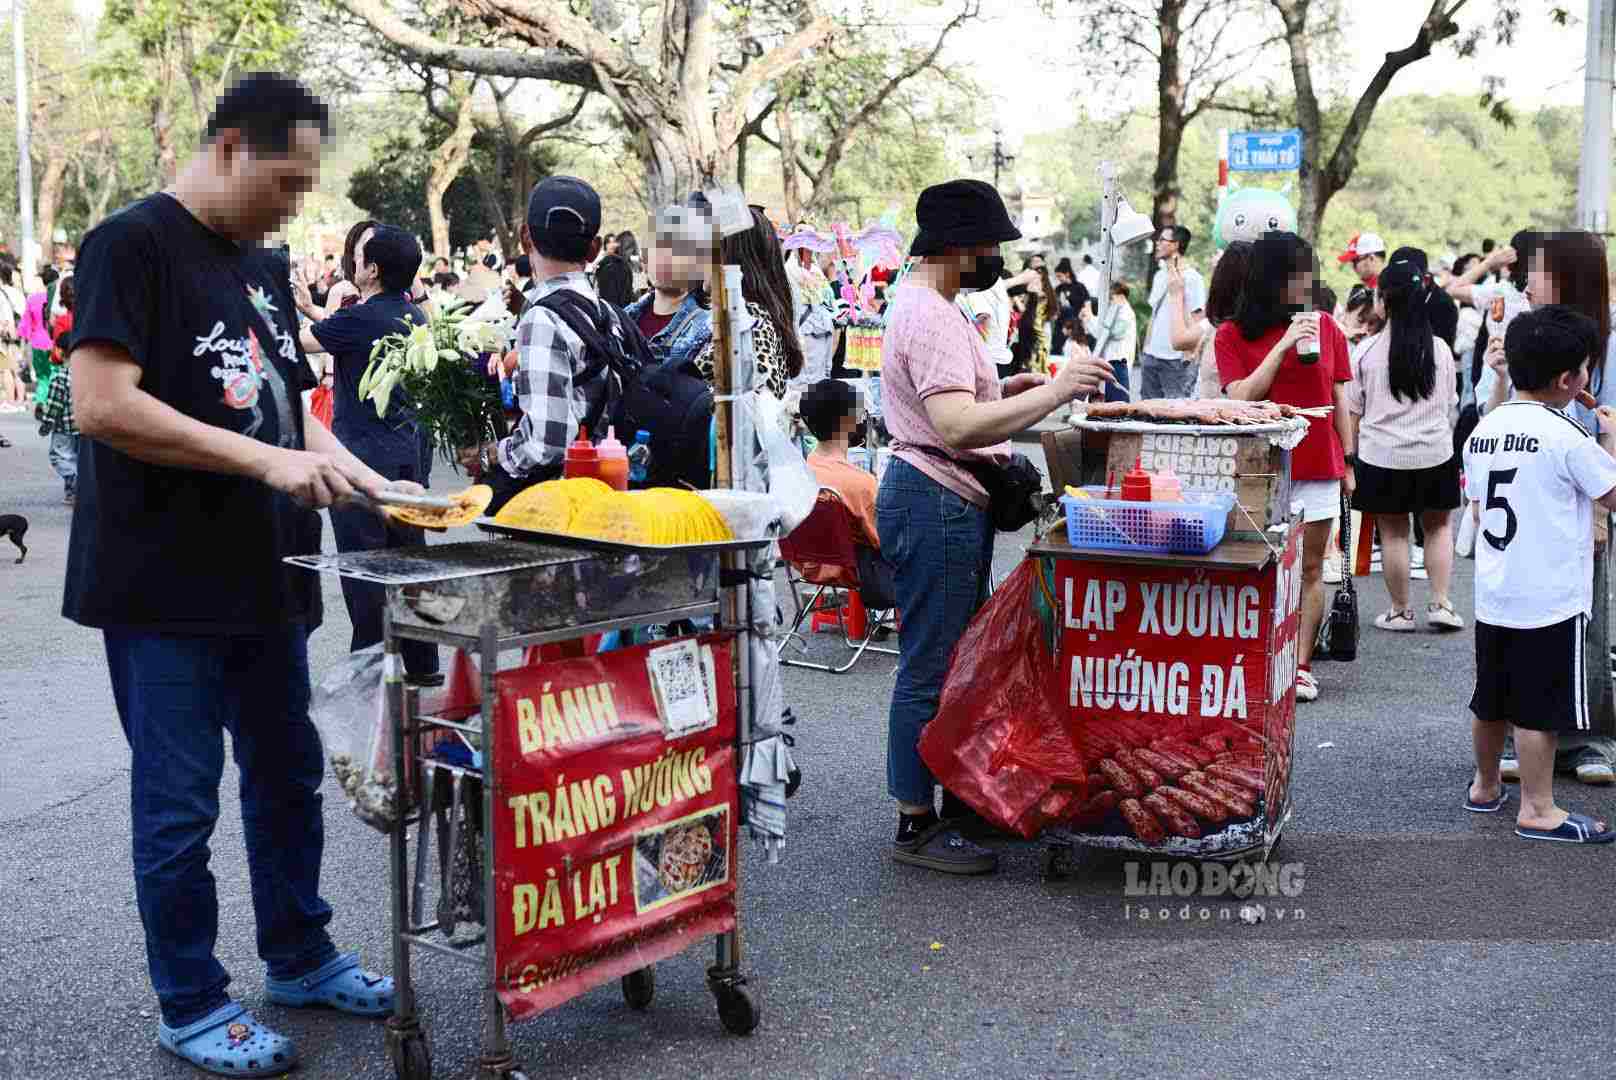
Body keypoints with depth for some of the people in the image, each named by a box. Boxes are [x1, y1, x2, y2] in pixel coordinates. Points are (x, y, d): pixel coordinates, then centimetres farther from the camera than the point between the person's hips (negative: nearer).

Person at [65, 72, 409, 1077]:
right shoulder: (133, 244, -11)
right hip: (166, 585, -8)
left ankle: (299, 957, 33)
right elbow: (100, 403, -22)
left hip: (265, 577, 8)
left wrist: (358, 476, 1)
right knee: (179, 799, 3)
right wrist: (269, 460, -23)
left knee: (289, 773, 17)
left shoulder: (266, 266, 14)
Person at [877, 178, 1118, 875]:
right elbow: (958, 428, -29)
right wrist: (1056, 391, -26)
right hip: (937, 504, -11)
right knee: (931, 668, -4)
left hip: (946, 504, 11)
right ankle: (916, 824, 5)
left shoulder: (922, 306, 16)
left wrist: (1005, 391, 12)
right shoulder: (930, 317, -18)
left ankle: (957, 798, 29)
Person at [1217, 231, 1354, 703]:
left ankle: (1301, 665, 9)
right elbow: (1241, 398, -9)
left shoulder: (1325, 326, 8)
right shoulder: (1233, 335, 2)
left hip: (1318, 467, 2)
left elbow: (1340, 400, 12)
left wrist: (1348, 461, 9)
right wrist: (1284, 345, -14)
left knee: (1310, 570, 4)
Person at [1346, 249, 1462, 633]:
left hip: (1382, 456, -2)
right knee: (1438, 526, 17)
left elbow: (1353, 411, -2)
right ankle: (1440, 604, 11)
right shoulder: (1440, 349, -3)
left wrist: (1351, 451, 9)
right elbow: (1452, 407, 7)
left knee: (1393, 532, 7)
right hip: (1434, 453, 2)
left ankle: (1400, 611, 14)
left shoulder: (1369, 350, -8)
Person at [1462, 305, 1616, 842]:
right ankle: (1537, 810, 8)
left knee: (1492, 700, 18)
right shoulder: (1568, 435, -16)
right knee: (1541, 708, 1)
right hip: (1551, 599, -7)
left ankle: (1486, 787, 32)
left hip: (1493, 593, 7)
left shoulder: (1484, 430, 6)